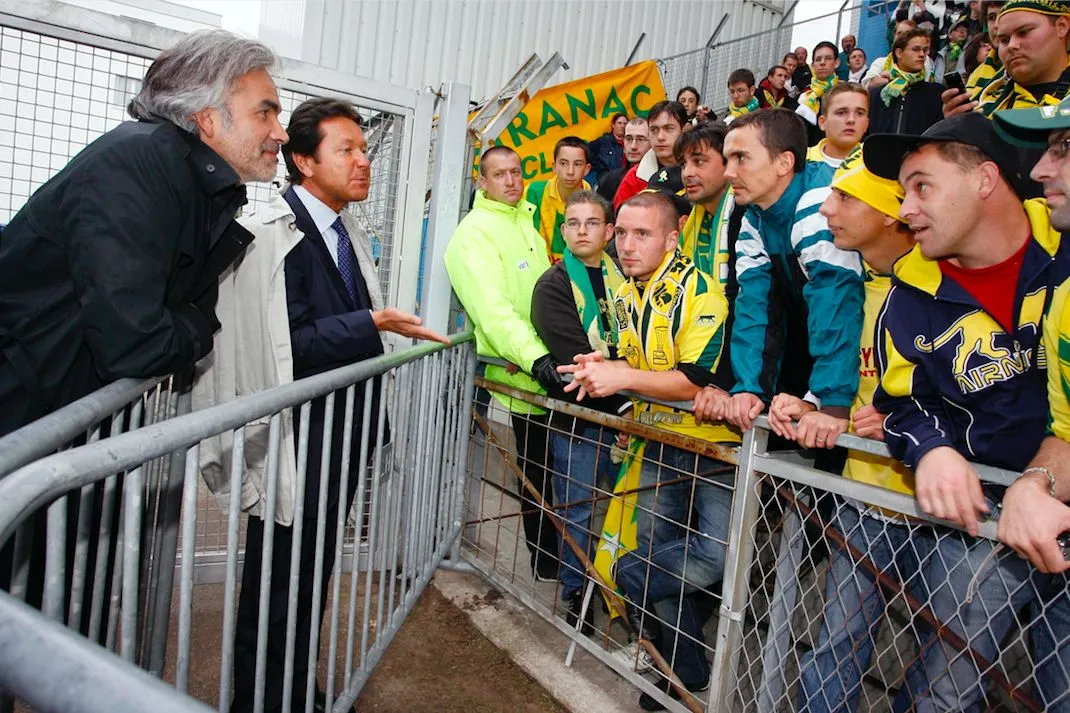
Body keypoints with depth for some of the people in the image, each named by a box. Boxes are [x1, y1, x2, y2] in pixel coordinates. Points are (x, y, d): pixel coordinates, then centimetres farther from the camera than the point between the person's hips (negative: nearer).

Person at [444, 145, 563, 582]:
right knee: (537, 471, 4)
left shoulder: (525, 221, 15)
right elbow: (491, 307, -26)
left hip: (552, 366, 8)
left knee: (555, 466, 19)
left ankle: (554, 553, 37)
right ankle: (545, 562, 22)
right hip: (525, 373, -8)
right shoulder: (475, 232, -13)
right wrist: (534, 357, -37)